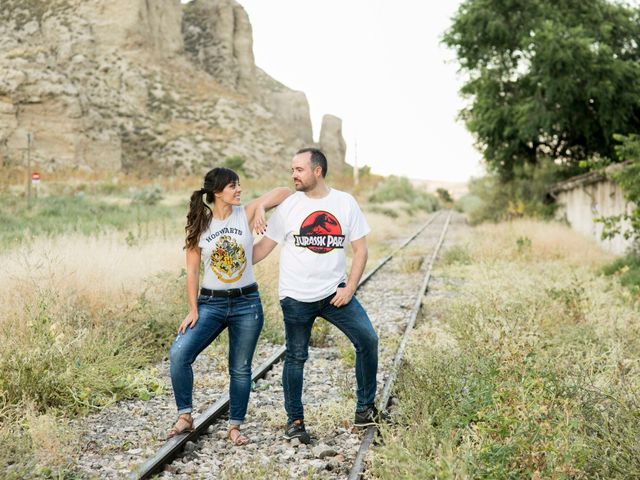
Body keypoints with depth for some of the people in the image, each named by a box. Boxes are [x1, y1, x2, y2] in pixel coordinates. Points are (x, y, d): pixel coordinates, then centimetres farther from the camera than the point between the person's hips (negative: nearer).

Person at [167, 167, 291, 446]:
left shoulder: (245, 214, -1)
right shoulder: (199, 225, 0)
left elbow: (284, 192, -1)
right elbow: (192, 271, 1)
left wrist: (260, 206, -17)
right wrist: (193, 310, -5)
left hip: (247, 303, 0)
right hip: (211, 302, 0)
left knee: (241, 368, 6)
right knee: (178, 353, -17)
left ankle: (235, 426, 19)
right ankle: (185, 416, -4)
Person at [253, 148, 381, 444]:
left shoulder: (345, 203, 1)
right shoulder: (288, 207, -1)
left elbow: (360, 249, 3)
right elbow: (264, 247, 3)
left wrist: (349, 288, -7)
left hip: (335, 293, 1)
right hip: (296, 297, -1)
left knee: (368, 340, -8)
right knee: (296, 357, 5)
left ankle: (365, 408, 7)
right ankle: (294, 420, 18)